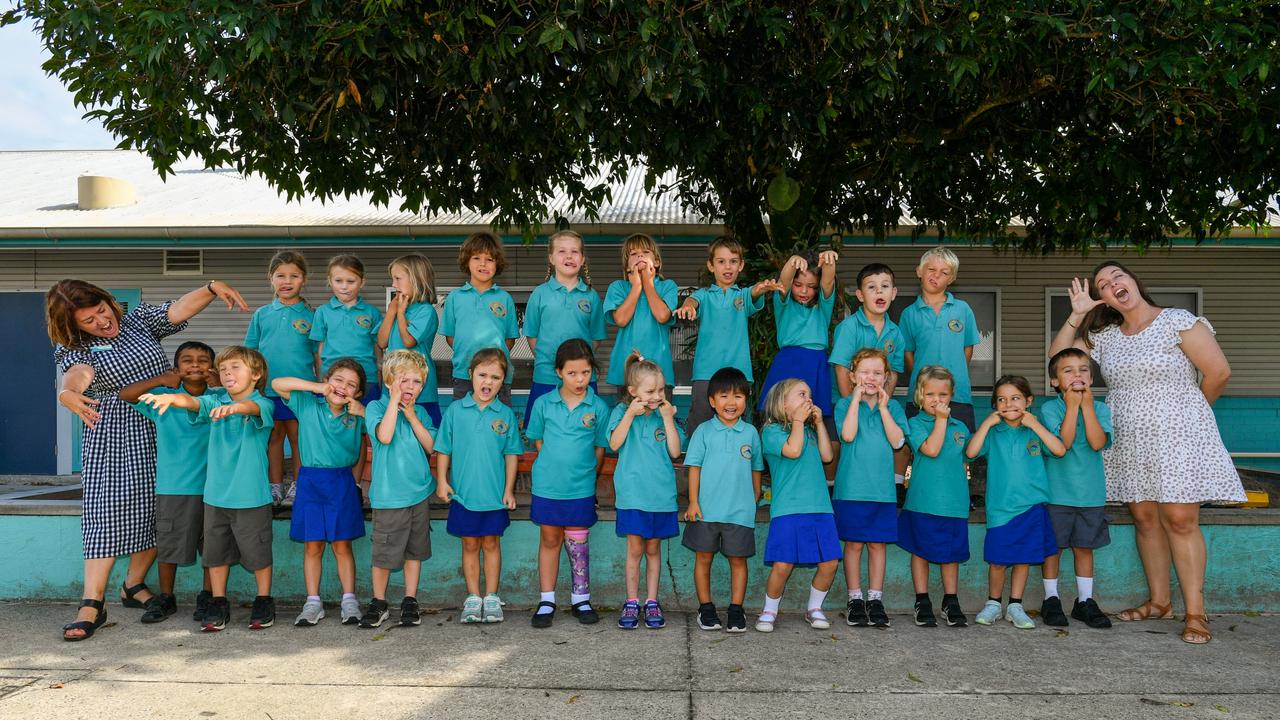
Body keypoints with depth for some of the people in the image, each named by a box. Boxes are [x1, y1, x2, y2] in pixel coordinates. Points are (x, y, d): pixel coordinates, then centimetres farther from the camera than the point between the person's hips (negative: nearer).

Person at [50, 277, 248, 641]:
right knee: (108, 511, -10)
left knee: (155, 510, 4)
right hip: (114, 437, -3)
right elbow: (79, 372, -27)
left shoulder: (138, 319, 6)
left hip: (162, 432, 4)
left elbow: (179, 309, -6)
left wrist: (212, 287, -25)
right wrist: (68, 392, -52)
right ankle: (92, 604, -7)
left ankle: (134, 585, 20)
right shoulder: (73, 350, -5)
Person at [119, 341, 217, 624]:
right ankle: (165, 598, 24)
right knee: (168, 544, 8)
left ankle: (208, 596, 23)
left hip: (211, 484, 0)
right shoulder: (164, 397, 1)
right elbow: (126, 394, -4)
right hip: (172, 486, 0)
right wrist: (159, 380, -15)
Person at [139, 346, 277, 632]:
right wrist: (170, 397, -37)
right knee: (216, 552, 12)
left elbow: (252, 407, -31)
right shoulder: (216, 401, 4)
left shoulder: (263, 404, -8)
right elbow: (193, 403, -14)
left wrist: (234, 407, -54)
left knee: (258, 553, 6)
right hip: (216, 494, 4)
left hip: (251, 496, -4)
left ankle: (264, 602, 23)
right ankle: (218, 604, 25)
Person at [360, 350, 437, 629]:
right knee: (384, 553, 1)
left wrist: (411, 415, -10)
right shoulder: (376, 407, -6)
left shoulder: (420, 412, 8)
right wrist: (395, 400, -22)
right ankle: (379, 603, 17)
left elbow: (430, 446, -3)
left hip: (419, 492, 4)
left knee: (415, 550, 12)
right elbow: (384, 436, -25)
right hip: (388, 494, -4)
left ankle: (410, 601, 23)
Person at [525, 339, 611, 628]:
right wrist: (555, 467, 7)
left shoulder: (599, 407, -5)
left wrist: (585, 472, 4)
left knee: (577, 543, 8)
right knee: (550, 540, 11)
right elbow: (537, 440, 8)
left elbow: (600, 447, 4)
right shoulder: (544, 404, -3)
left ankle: (581, 599, 21)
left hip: (581, 488, -1)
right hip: (547, 485, 1)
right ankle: (547, 601, 20)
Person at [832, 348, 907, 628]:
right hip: (851, 487, -2)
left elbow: (897, 441, -6)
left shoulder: (893, 406, 8)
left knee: (878, 544, 7)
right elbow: (848, 435, -15)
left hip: (882, 488, 2)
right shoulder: (845, 404, 2)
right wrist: (856, 399, -13)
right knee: (854, 543, 3)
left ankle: (875, 599, 15)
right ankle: (855, 599, 13)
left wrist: (883, 407, -8)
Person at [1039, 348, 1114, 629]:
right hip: (1057, 492, -2)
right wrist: (1072, 406, -18)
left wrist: (1087, 405, -14)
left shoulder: (1099, 408, 2)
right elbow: (1061, 444, -19)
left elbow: (1098, 443, -14)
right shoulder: (1049, 409, -7)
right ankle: (1051, 600, 17)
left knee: (1084, 547, 12)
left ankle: (1085, 601, 23)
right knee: (1053, 547, 5)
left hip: (1090, 493, 3)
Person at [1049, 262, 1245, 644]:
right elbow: (1058, 359, 7)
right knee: (1144, 519, 8)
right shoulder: (1103, 337, 9)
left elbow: (1218, 372, -6)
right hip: (1129, 443, 5)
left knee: (1180, 519, -9)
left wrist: (1189, 413, 7)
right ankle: (1158, 602, 19)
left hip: (1177, 439, -5)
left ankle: (1195, 613, -2)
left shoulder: (1178, 322, -7)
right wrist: (1076, 315, -1)